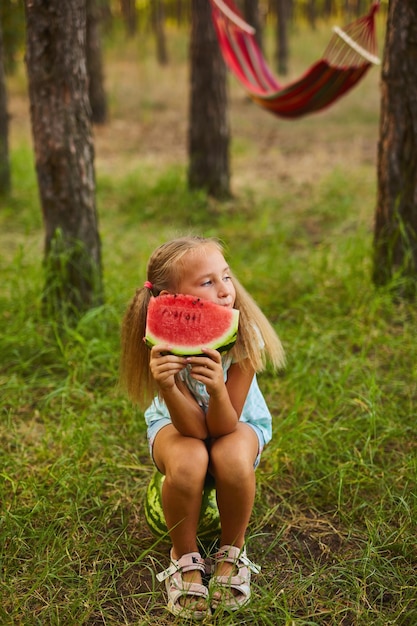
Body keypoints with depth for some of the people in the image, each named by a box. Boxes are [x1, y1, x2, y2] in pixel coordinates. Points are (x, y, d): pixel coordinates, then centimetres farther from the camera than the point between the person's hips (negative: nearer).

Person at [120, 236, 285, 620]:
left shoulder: (244, 336, -29)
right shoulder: (166, 343, -28)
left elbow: (223, 426, -27)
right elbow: (195, 429, -30)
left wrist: (217, 388, -49)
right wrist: (167, 387, -49)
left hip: (237, 421, 1)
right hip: (178, 423, 0)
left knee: (233, 458, -34)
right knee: (187, 462, -35)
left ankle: (232, 549, -3)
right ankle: (185, 558, -5)